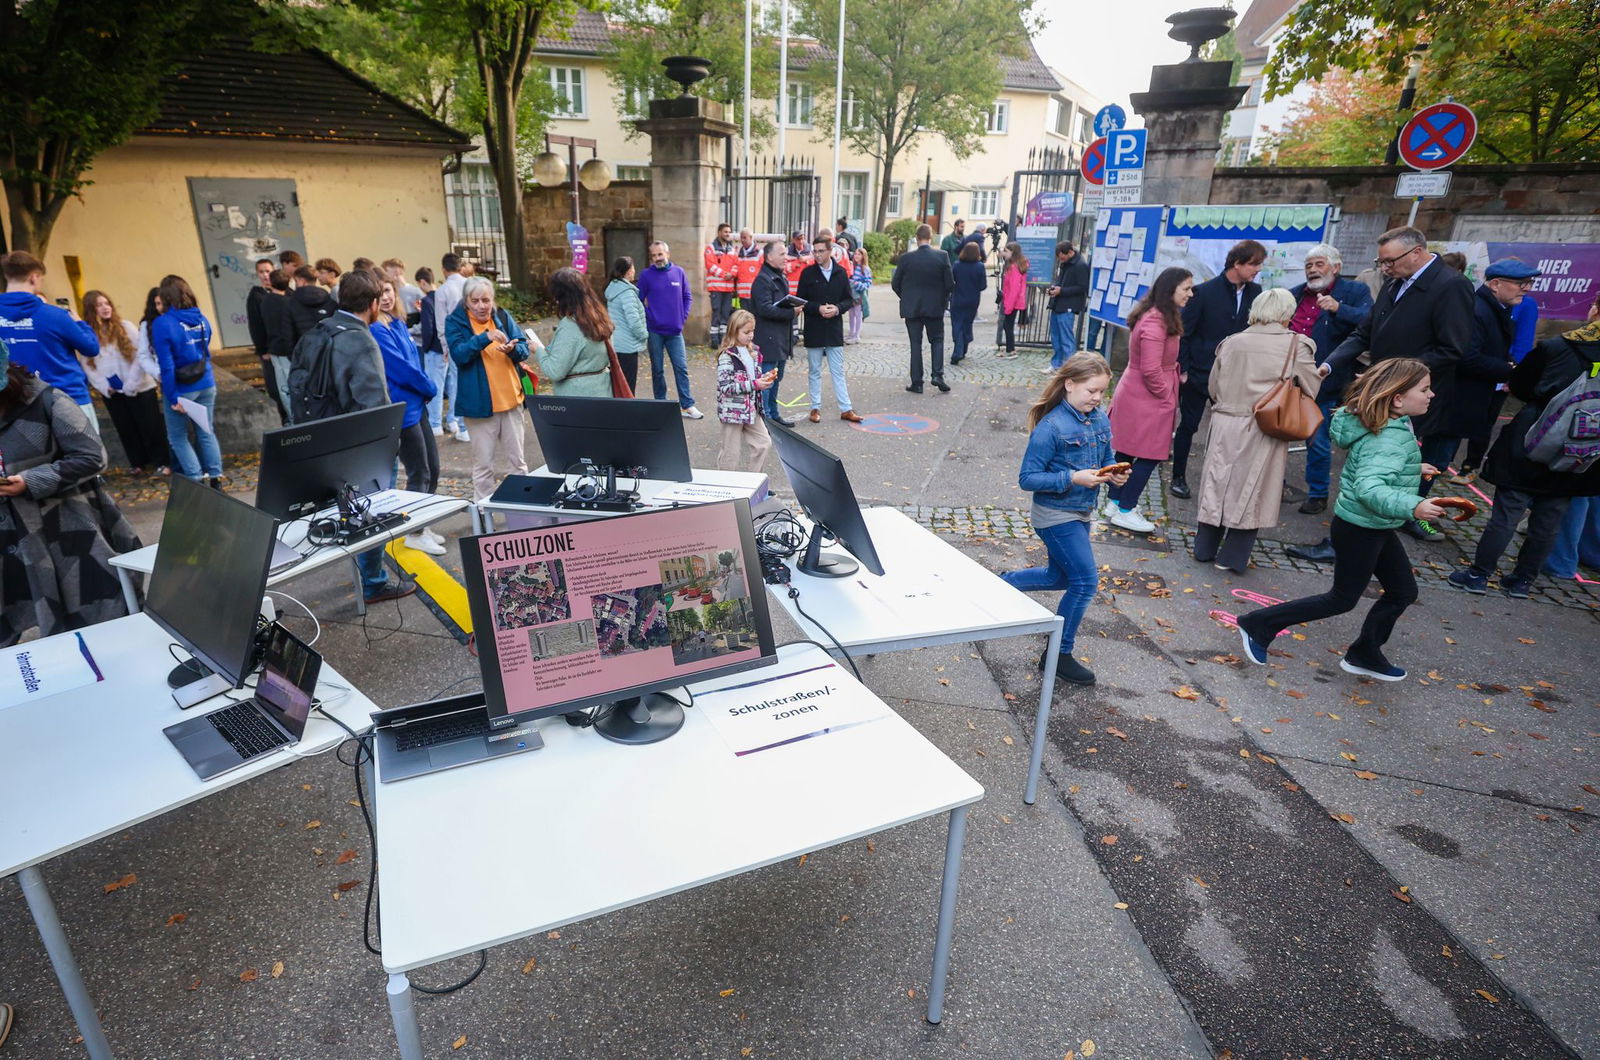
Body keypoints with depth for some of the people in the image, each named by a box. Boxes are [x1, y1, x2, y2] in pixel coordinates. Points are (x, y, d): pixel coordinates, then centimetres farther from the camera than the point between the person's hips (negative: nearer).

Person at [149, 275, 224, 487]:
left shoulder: (162, 324, -14)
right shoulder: (202, 319, 3)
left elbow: (167, 365, -16)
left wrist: (173, 397, -13)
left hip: (182, 389, -5)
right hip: (206, 385, 5)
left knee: (178, 437, 7)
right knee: (206, 433, 11)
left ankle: (196, 481, 3)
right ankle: (215, 479, 11)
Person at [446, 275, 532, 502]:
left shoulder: (503, 317, 7)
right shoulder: (455, 322, -1)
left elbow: (523, 349, 3)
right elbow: (458, 354, -16)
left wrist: (512, 349, -20)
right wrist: (485, 338, -29)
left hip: (511, 399, 3)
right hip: (480, 404, -3)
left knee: (516, 460, 10)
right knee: (483, 464, 3)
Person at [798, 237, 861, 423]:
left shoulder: (841, 272, 2)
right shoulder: (808, 273, -2)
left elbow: (849, 299, 6)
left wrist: (838, 308, -14)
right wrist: (818, 308, -17)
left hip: (835, 329, 1)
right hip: (814, 330, -1)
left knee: (838, 371, 6)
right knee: (815, 371, 8)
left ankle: (845, 409, 10)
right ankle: (816, 408, 17)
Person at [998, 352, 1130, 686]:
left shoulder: (1101, 421, 1)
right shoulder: (1050, 427, -20)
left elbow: (1106, 461, 14)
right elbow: (1027, 479, -19)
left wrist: (1116, 476, -9)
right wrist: (1071, 478, -29)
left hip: (1080, 514, 8)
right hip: (1055, 516, -8)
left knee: (1060, 576, 22)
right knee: (1086, 582, -5)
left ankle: (1002, 583, 43)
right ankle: (1060, 655, 11)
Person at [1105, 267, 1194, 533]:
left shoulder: (1156, 317, 11)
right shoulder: (1155, 323, -22)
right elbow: (1151, 371, -24)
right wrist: (1167, 396, -10)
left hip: (1133, 395, 10)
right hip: (1146, 400, -10)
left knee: (1127, 452, 17)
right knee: (1149, 456, 0)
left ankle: (1115, 503, 27)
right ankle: (1124, 511, 8)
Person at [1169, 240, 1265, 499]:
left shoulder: (1255, 292, 3)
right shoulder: (1204, 292, -9)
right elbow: (1184, 332, -7)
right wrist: (1182, 369, -10)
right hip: (1199, 373, -4)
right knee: (1188, 425, 6)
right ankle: (1179, 477, 18)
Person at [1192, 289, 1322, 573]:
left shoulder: (1231, 342, 1)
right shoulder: (1296, 346, -8)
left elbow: (1213, 388, 7)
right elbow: (1312, 389, -2)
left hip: (1225, 424, 3)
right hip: (1263, 430, -3)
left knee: (1217, 484, 13)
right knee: (1251, 490, 7)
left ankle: (1204, 548, 23)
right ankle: (1233, 557, 13)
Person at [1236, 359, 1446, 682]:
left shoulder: (1393, 426, 2)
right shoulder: (1389, 440, -29)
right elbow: (1369, 488, -43)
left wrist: (1412, 468, 24)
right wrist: (1412, 506, -54)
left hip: (1377, 527, 10)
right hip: (1359, 529, -10)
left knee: (1403, 591, 18)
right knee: (1343, 599, 5)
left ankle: (1364, 655, 32)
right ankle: (1259, 624, 12)